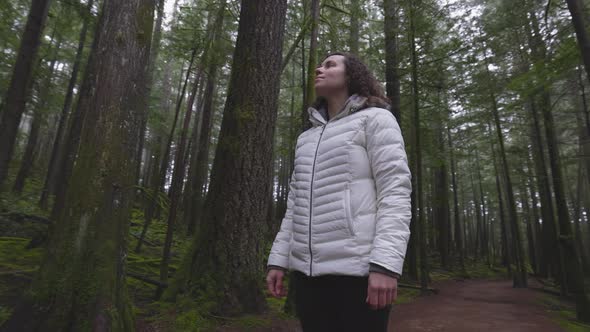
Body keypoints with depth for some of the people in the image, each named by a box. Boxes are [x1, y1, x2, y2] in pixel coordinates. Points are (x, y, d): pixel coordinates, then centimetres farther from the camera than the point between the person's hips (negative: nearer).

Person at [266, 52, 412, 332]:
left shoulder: (375, 119, 1)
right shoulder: (307, 138, 19)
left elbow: (395, 192, -10)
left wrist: (385, 264, -20)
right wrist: (278, 259, 11)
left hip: (358, 268, -5)